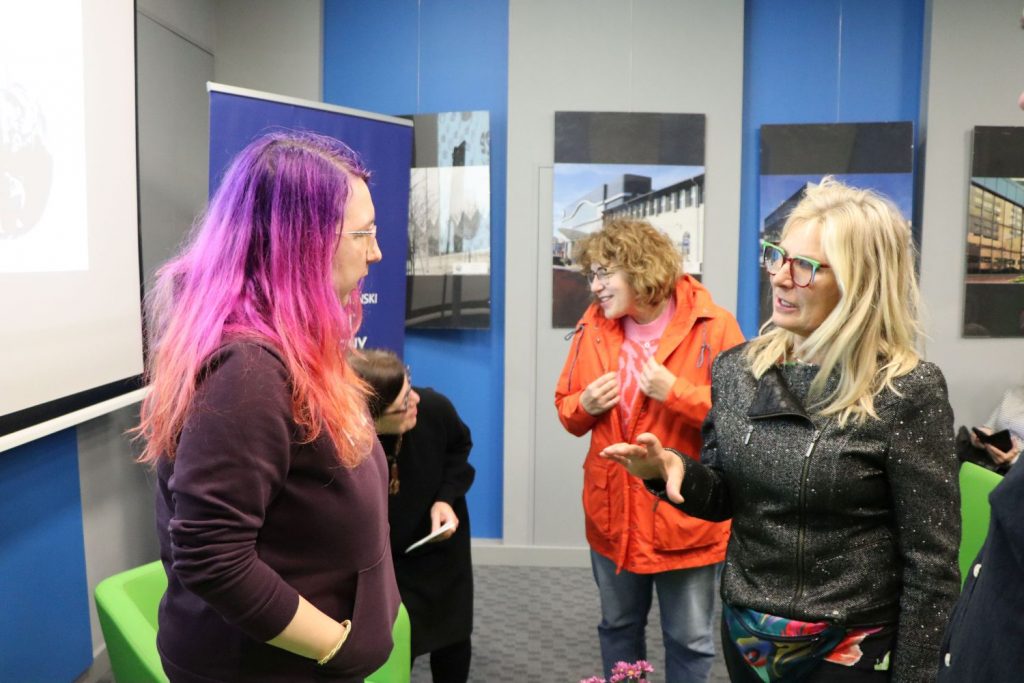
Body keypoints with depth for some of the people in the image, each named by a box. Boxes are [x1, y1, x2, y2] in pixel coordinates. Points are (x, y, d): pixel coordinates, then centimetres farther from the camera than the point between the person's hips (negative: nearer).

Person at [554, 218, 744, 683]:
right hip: (613, 512, 4)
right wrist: (585, 406, -12)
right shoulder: (593, 327, 1)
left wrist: (675, 392, -24)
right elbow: (566, 408, 10)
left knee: (690, 640, 13)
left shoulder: (713, 326, -13)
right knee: (618, 627, 21)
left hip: (686, 514, -4)